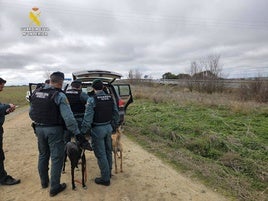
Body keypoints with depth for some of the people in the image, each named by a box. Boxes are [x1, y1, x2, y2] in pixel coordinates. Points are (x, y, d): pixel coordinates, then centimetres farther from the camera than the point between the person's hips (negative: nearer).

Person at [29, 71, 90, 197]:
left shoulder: (36, 93, 3)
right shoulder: (59, 95, -16)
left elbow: (31, 113, 10)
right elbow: (68, 117, -22)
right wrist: (78, 134, -18)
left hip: (39, 129, 7)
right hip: (54, 130, -6)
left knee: (43, 155, 22)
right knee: (56, 158, 6)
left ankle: (44, 182, 39)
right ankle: (54, 187, 16)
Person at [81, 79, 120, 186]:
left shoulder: (92, 99, -15)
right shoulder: (110, 98, 3)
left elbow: (88, 117, -19)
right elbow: (116, 114, 7)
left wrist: (82, 132, -13)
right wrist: (114, 126, 19)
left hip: (98, 129, -6)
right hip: (108, 127, 7)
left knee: (101, 154, 4)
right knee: (108, 151, 20)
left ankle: (105, 179, 15)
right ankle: (108, 173, 36)